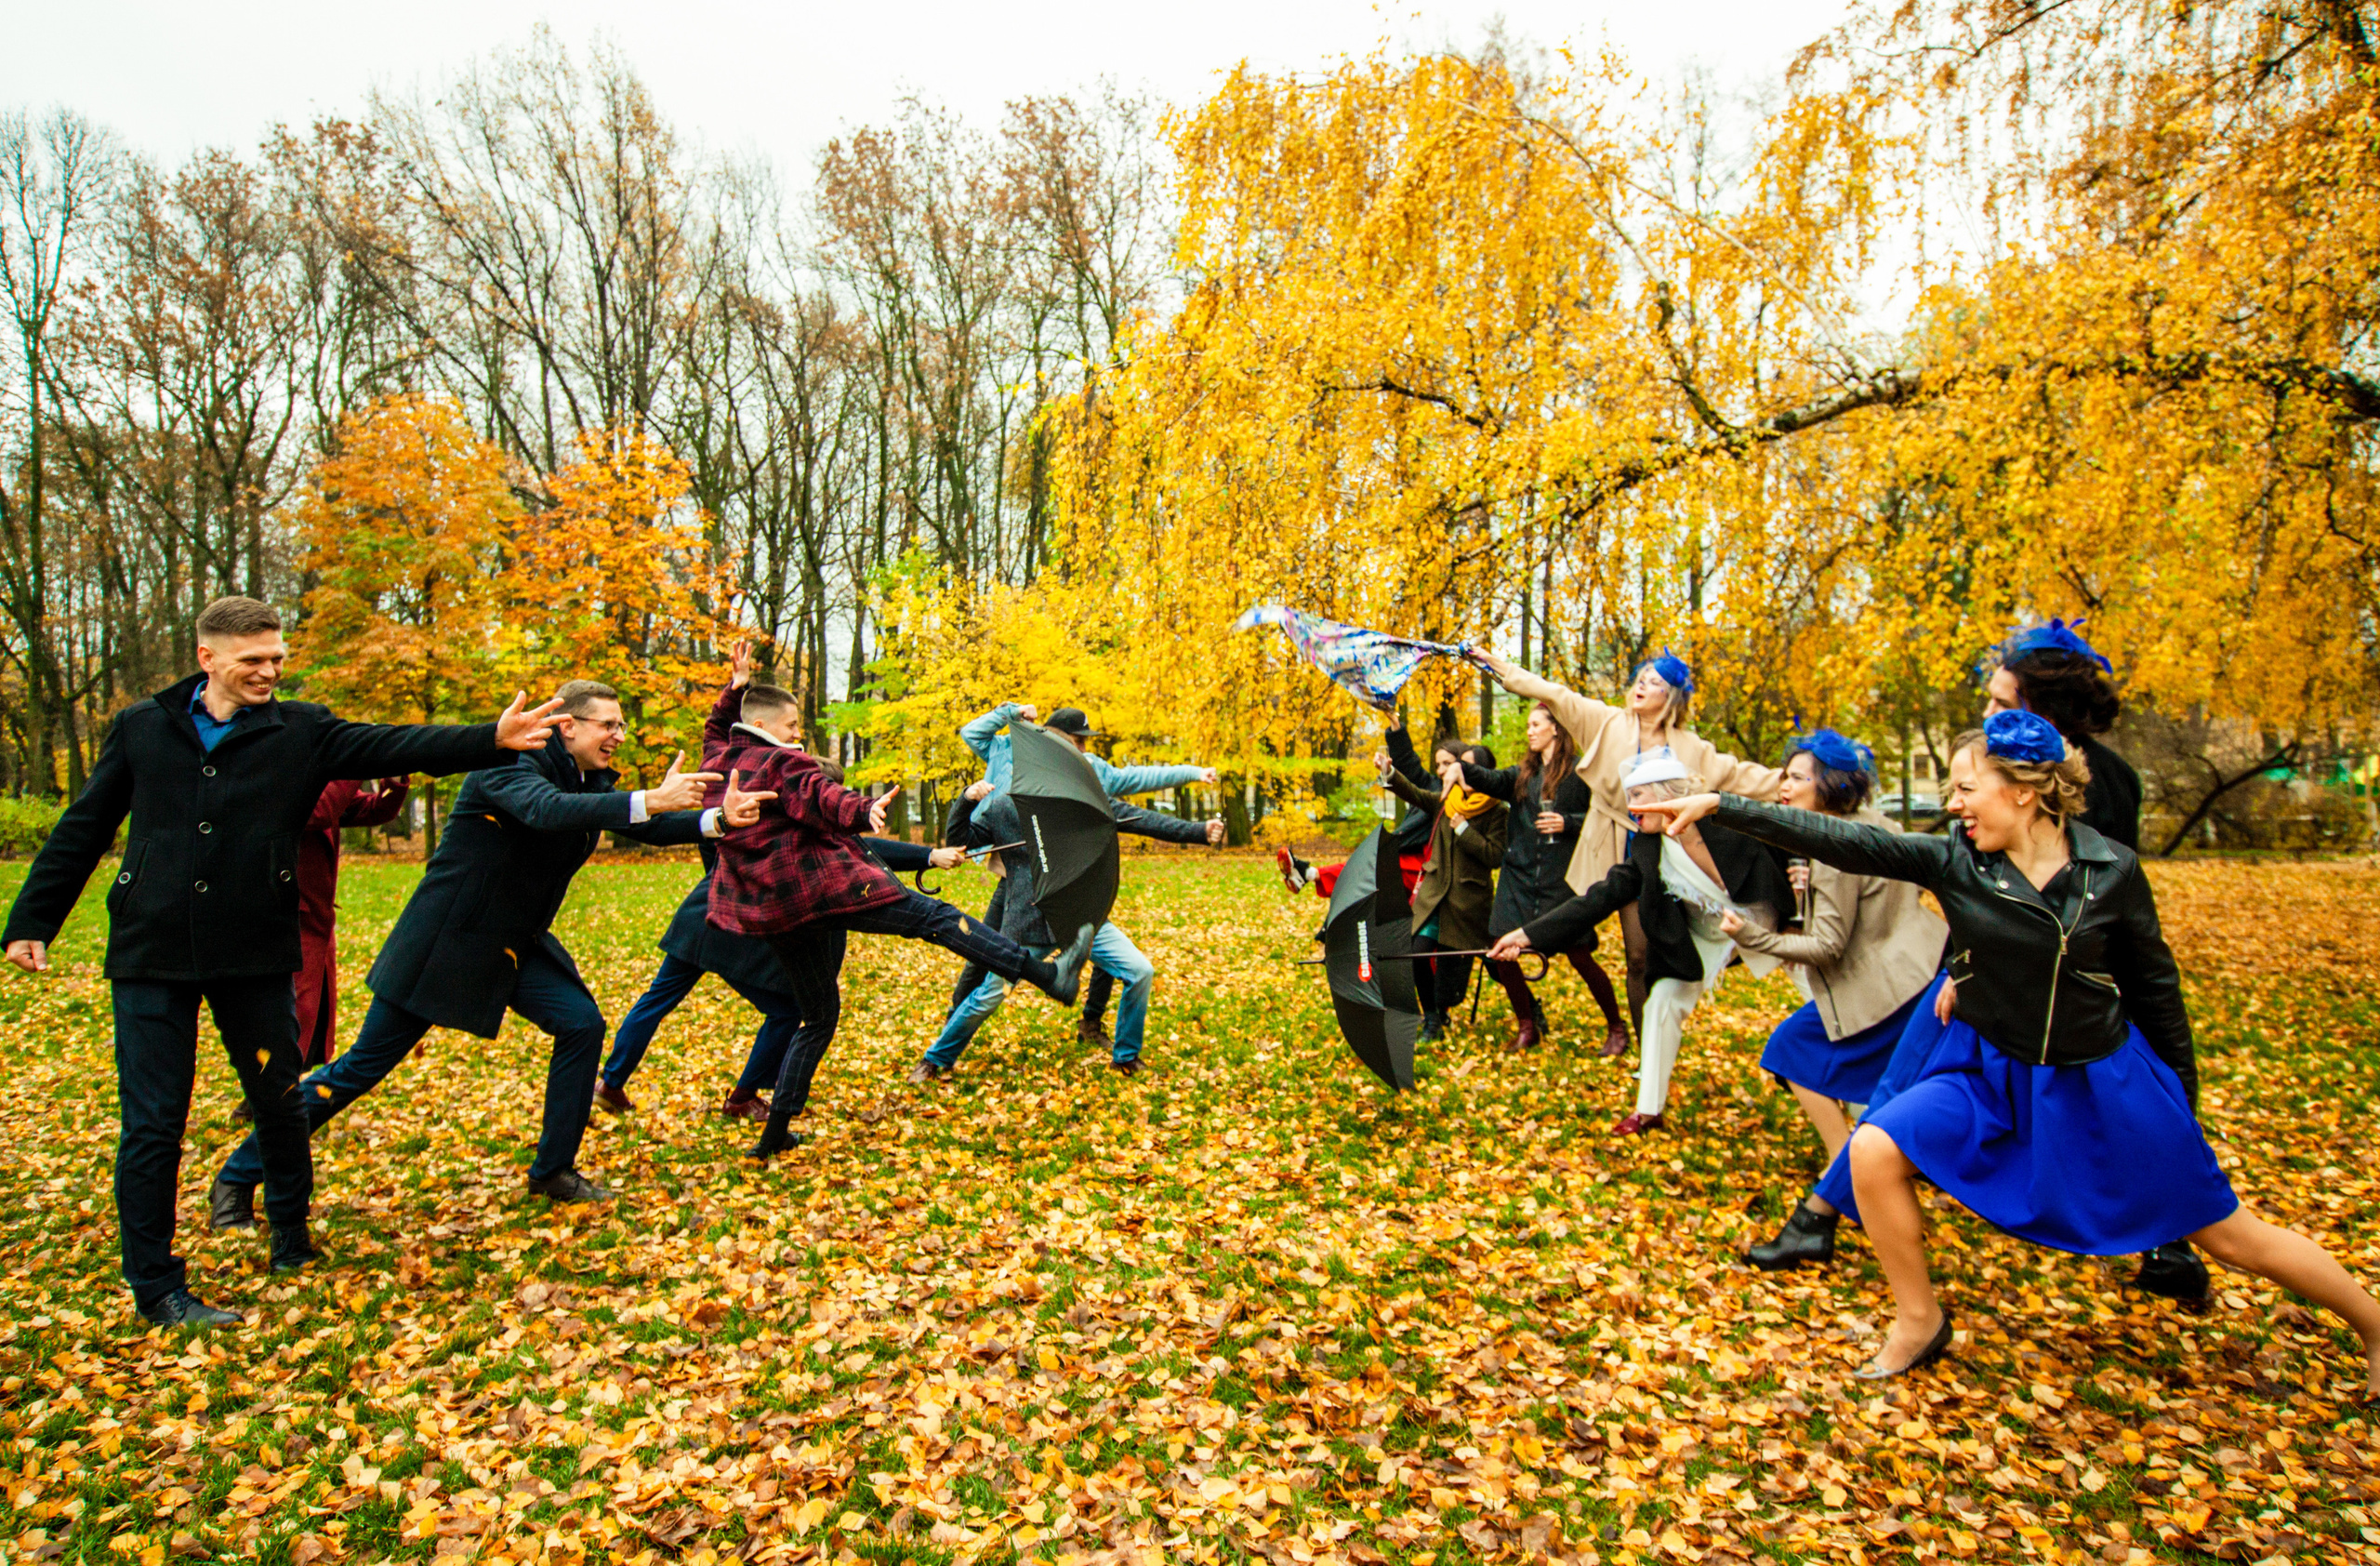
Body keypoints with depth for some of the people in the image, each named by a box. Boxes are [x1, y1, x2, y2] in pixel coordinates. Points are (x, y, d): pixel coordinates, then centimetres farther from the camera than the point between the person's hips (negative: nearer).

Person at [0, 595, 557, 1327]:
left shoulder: (302, 732, -1)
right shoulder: (142, 727, 2)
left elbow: (393, 745, -15)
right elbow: (82, 830, 10)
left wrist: (491, 740, -30)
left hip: (255, 955, 0)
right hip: (152, 956, 0)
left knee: (279, 1102, 12)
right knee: (152, 1123, 3)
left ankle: (291, 1241, 33)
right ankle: (154, 1286, 17)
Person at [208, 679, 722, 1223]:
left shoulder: (592, 783, 4)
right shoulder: (508, 761, -21)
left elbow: (649, 826, 3)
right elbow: (546, 810, -40)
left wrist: (720, 820, -15)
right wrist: (648, 801, -47)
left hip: (517, 944, 7)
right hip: (446, 940, -7)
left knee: (582, 1024, -8)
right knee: (364, 1065, 1)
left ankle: (553, 1170, 8)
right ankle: (238, 1176, 20)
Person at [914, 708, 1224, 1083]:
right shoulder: (1007, 802, -3)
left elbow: (1139, 819, 3)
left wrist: (1199, 831, -5)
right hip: (1028, 925, -4)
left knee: (1140, 972, -5)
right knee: (988, 997, 1)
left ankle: (1125, 1058, 14)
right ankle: (936, 1060, 25)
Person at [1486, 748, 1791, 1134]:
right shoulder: (1648, 849, -16)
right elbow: (1602, 897, -17)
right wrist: (1529, 934, -23)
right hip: (1703, 935, 3)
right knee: (1663, 1000, -4)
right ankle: (1649, 1108, 9)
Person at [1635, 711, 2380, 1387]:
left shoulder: (2112, 869, -12)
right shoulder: (1953, 862, -12)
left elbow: (2155, 985, 0)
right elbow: (1834, 839, -19)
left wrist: (2182, 1095, 9)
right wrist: (1717, 806, -26)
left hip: (2104, 1082, -1)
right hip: (1988, 1075, 1)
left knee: (2229, 1234, 8)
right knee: (1874, 1151, -19)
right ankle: (1921, 1320, 2)